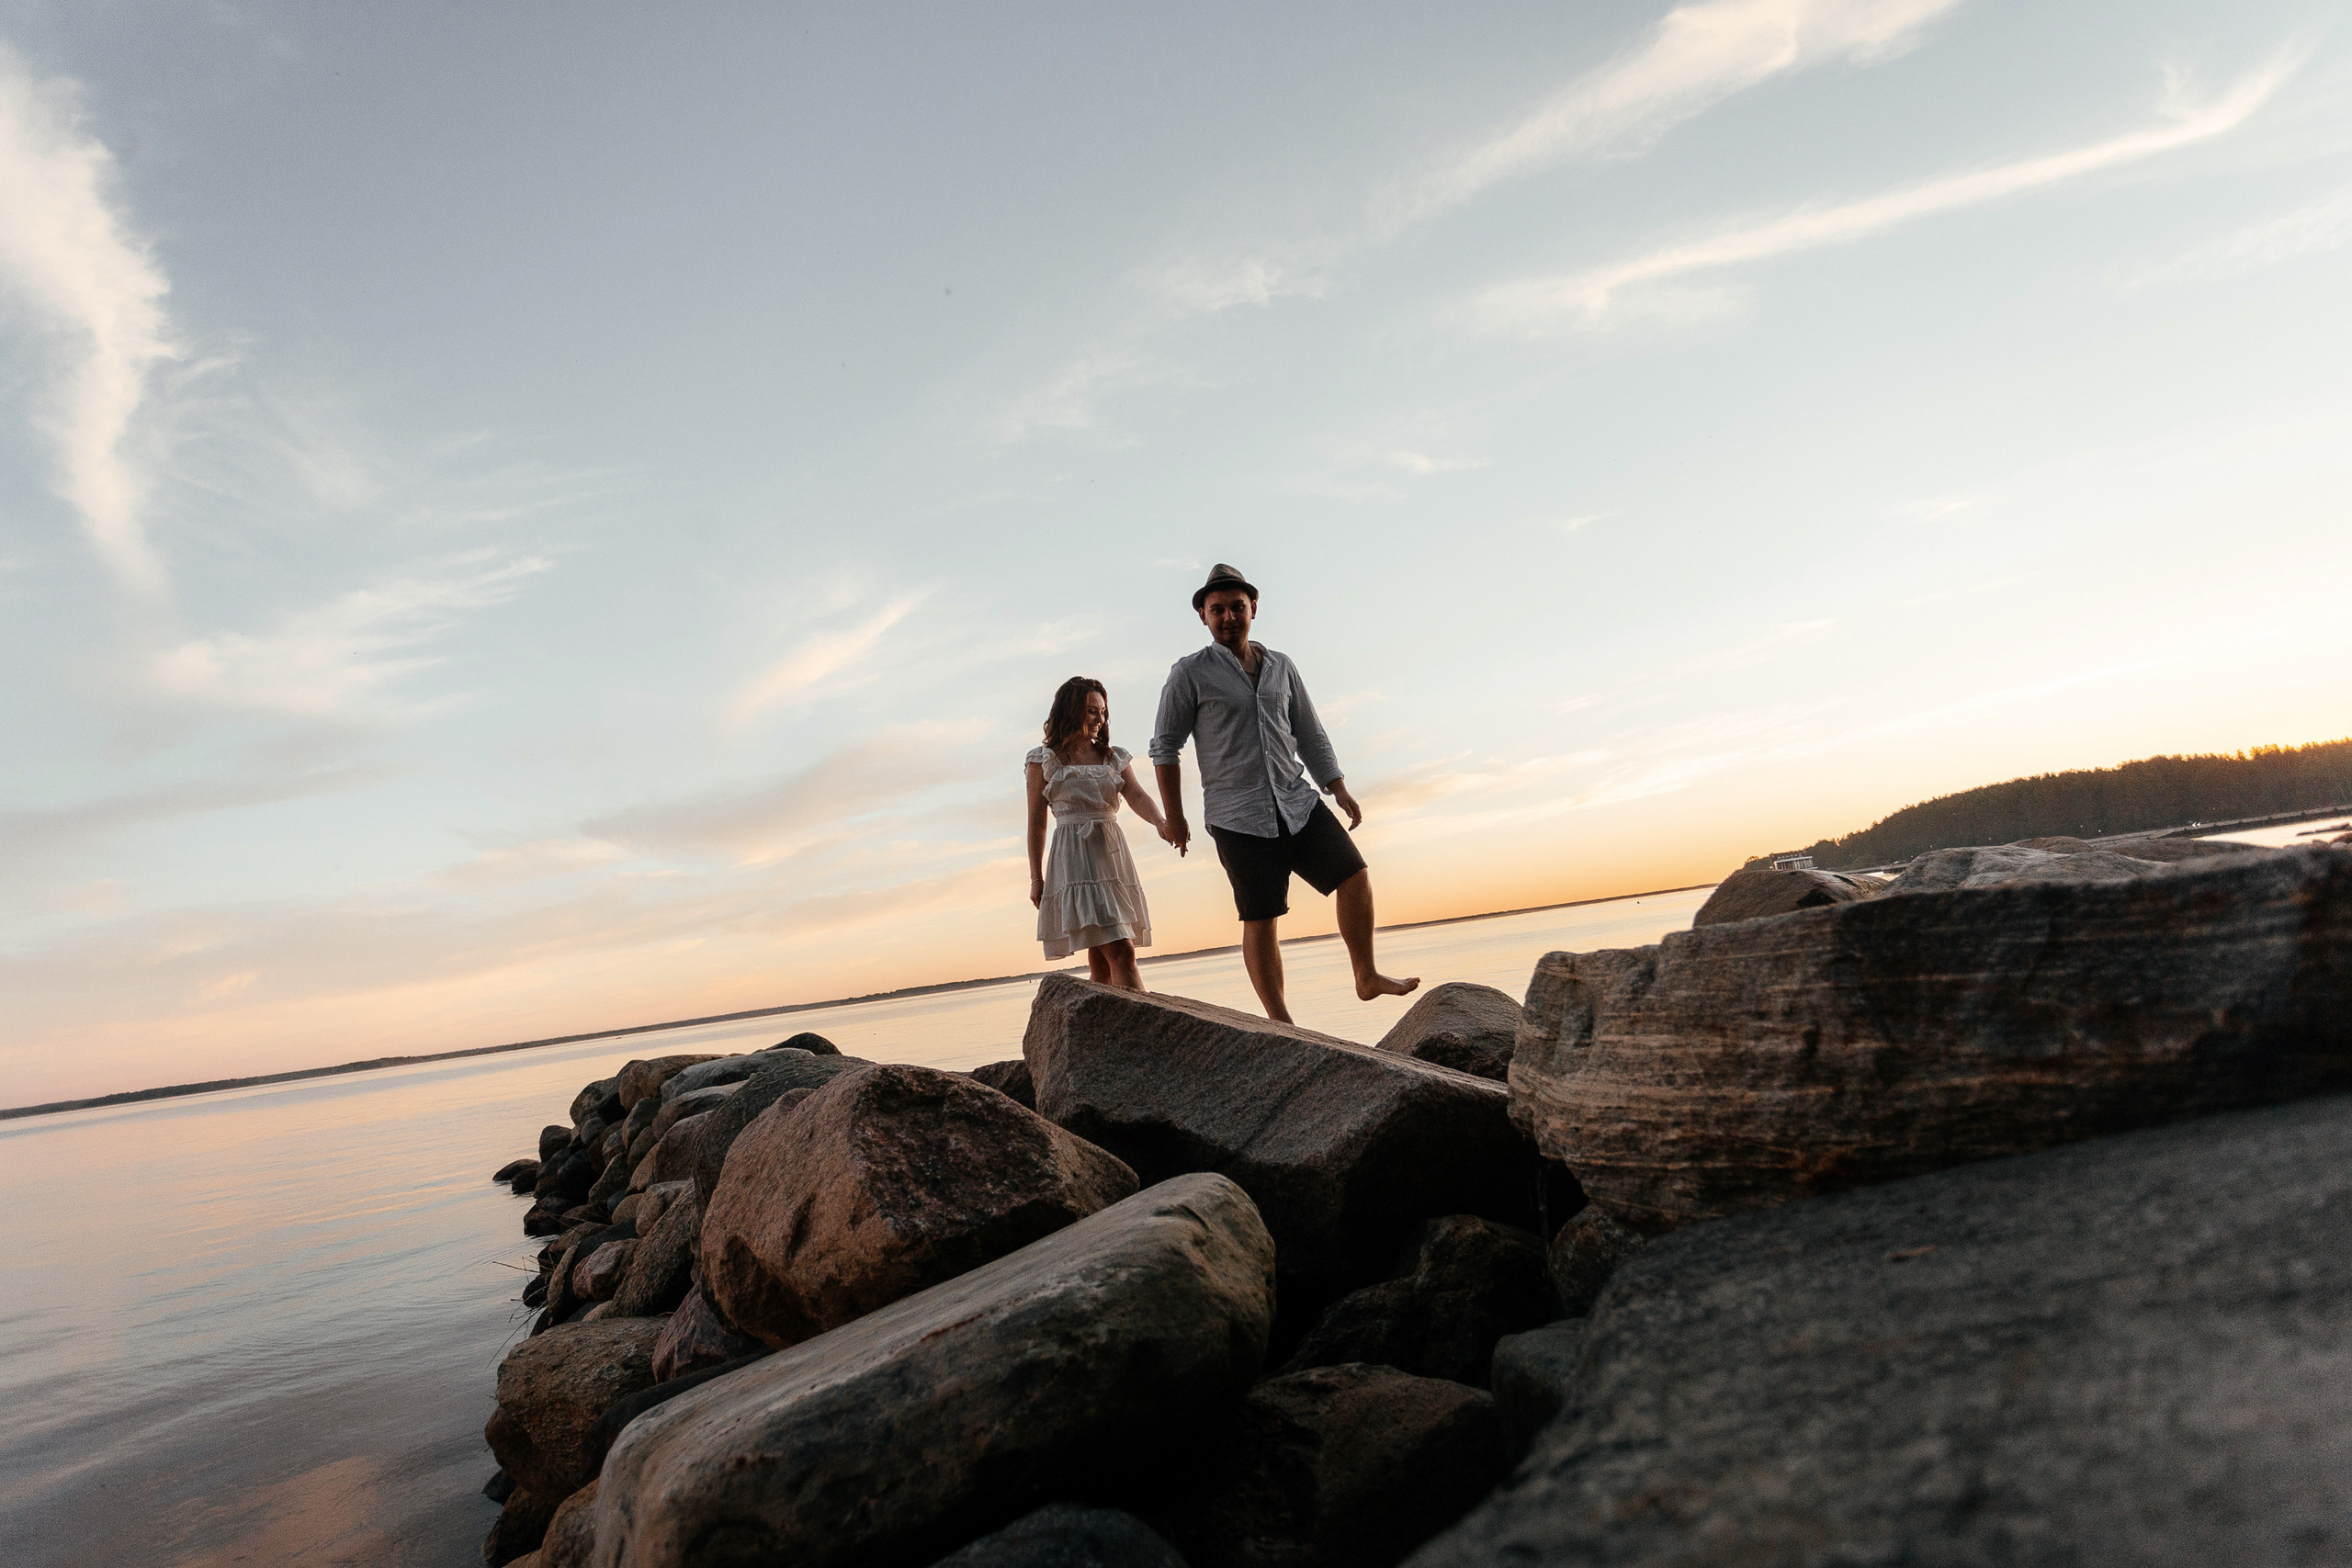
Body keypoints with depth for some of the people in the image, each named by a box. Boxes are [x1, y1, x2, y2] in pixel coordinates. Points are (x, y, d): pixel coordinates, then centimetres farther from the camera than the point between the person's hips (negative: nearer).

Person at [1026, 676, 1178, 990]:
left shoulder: (1114, 758, 17)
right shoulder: (1044, 760, 6)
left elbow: (1136, 796, 0)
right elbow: (1036, 822, 7)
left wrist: (1160, 822, -22)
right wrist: (1036, 878, 4)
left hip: (1114, 854, 5)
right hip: (1076, 858, -5)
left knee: (1102, 959, 2)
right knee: (1121, 952, -17)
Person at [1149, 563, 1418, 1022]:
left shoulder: (1281, 667, 13)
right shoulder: (1190, 673, 0)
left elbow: (1310, 735, 18)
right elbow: (1164, 747, 2)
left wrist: (1339, 789, 10)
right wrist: (1173, 817, -1)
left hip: (1297, 801, 5)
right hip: (1238, 816, -4)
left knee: (1354, 877, -4)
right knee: (1260, 919, -4)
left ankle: (1367, 977, 13)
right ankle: (1280, 1024, 4)